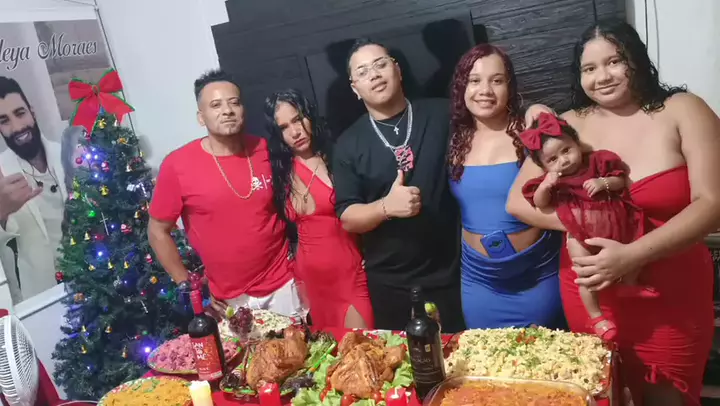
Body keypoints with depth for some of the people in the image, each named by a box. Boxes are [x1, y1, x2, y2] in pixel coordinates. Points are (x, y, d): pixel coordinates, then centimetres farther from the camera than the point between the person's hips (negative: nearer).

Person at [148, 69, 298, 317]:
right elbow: (158, 232, -4)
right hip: (229, 300, -2)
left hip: (282, 285, 2)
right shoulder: (177, 165, -13)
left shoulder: (265, 151, -5)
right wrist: (188, 288, -5)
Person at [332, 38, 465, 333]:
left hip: (451, 274, 0)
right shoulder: (348, 145, 0)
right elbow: (347, 218, -3)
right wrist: (386, 206, -20)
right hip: (389, 284, 1)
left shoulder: (442, 116, -1)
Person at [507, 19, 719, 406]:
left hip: (672, 301, -1)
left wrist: (631, 255, -22)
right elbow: (518, 201, -2)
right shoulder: (569, 126, -1)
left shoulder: (682, 111, -4)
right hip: (591, 298, 1)